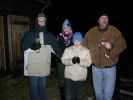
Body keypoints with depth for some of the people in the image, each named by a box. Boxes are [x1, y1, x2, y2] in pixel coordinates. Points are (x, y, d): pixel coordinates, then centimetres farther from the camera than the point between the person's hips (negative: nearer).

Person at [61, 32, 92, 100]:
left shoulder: (86, 50, 1)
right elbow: (63, 60, -8)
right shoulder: (68, 49, 2)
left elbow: (88, 62, -8)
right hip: (69, 76, 0)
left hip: (80, 77, 1)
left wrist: (80, 61, -26)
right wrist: (72, 61, -27)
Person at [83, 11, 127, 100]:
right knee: (98, 91, 19)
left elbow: (122, 45, -10)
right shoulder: (91, 32, -3)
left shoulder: (114, 31, -8)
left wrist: (112, 46, -26)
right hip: (96, 67, 2)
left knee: (108, 92, 6)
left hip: (110, 68, -2)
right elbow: (84, 47, 7)